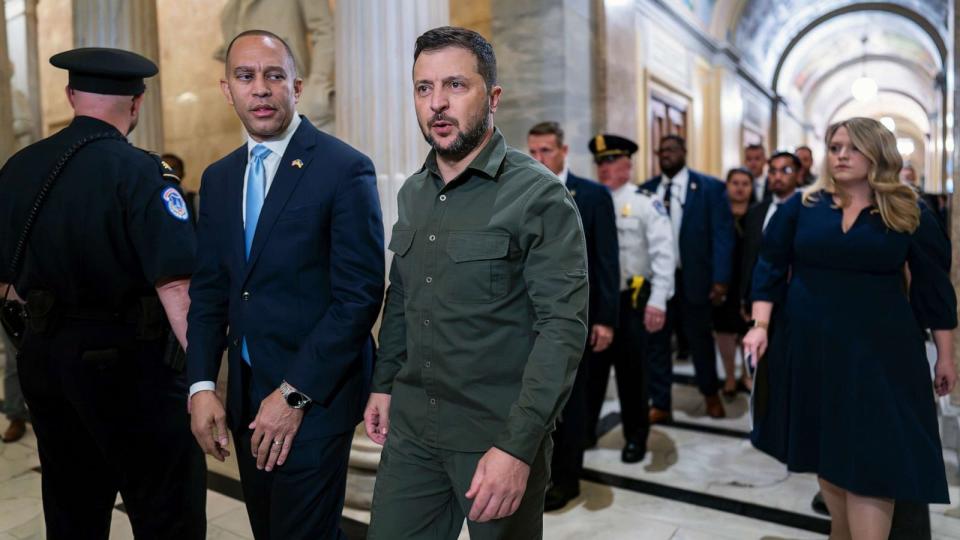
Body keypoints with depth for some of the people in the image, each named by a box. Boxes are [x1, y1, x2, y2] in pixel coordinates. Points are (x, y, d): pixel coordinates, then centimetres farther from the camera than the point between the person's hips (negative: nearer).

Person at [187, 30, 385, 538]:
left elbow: (359, 295, -16)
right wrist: (202, 386, 1)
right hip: (244, 392, 6)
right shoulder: (218, 177, 9)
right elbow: (208, 291, 11)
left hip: (315, 393, -6)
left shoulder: (344, 168, -12)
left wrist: (295, 394, -16)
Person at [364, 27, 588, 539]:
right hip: (412, 425, 6)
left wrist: (517, 446, -23)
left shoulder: (541, 197, -14)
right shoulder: (412, 193, 7)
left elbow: (564, 326, -19)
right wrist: (383, 383, 10)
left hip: (500, 433, -5)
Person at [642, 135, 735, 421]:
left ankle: (711, 395, 38)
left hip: (694, 278, -2)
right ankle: (660, 404, 21)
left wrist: (720, 279, -13)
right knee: (656, 341, 7)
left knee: (700, 339, 15)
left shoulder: (710, 187, -2)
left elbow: (722, 234, -6)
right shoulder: (646, 189, 6)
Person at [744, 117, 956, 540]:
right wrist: (761, 325, -11)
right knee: (823, 447, 13)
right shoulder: (801, 207, 0)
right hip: (810, 345, 2)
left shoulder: (909, 214, -1)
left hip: (878, 349, -1)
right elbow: (771, 269, 0)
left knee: (873, 458, -3)